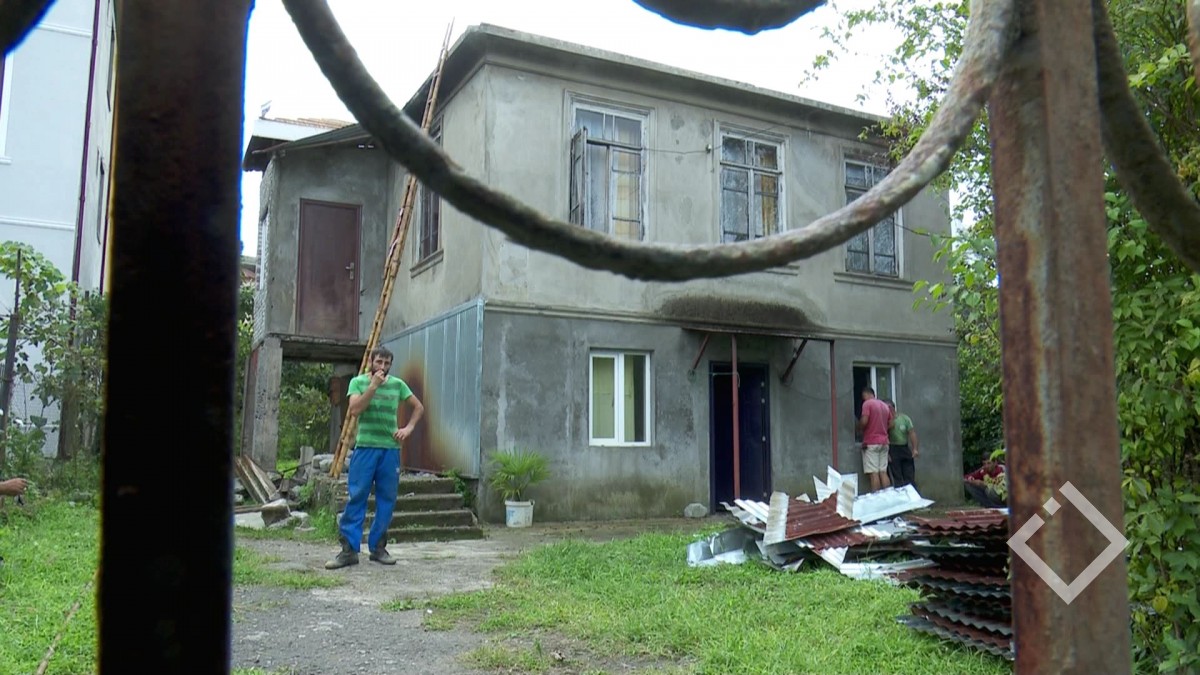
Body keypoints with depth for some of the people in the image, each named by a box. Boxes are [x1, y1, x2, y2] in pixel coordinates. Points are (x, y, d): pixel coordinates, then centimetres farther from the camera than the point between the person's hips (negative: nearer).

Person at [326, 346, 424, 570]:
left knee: (387, 500, 5)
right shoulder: (358, 382, 4)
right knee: (357, 497, -4)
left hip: (391, 449, 3)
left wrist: (408, 428, 3)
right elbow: (355, 409, -10)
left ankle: (378, 547, 15)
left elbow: (418, 407, 17)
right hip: (365, 447, -2)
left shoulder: (398, 384, 10)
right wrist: (373, 385, -14)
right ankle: (349, 549, 0)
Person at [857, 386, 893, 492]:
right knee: (883, 472, 6)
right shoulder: (885, 405, 15)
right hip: (884, 442, 7)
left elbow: (864, 421, -17)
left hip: (871, 443, -7)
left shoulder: (867, 403, -7)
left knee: (873, 473, -9)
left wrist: (859, 428, 2)